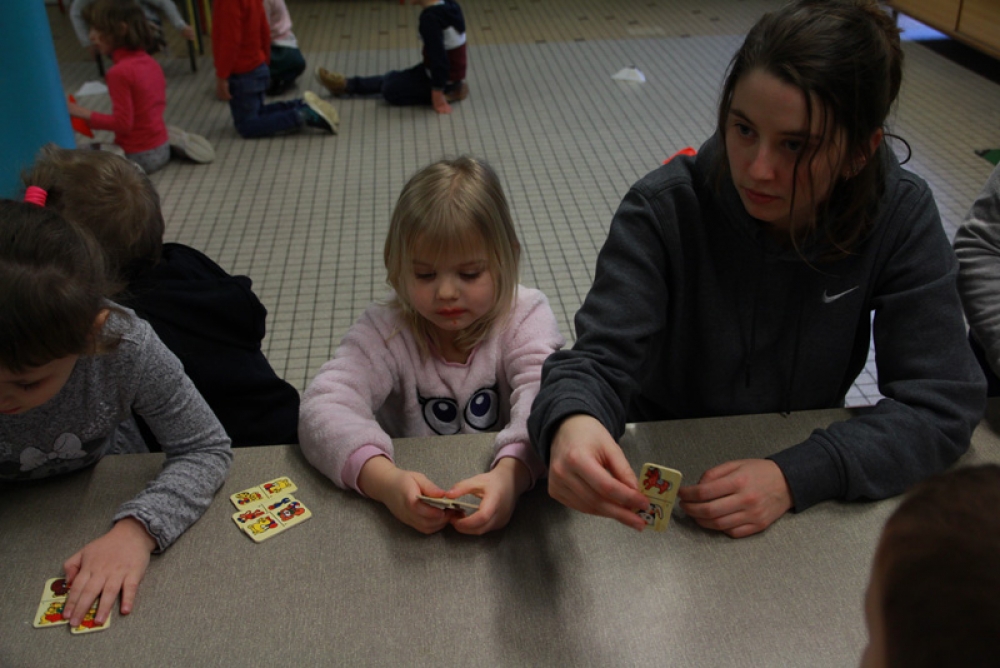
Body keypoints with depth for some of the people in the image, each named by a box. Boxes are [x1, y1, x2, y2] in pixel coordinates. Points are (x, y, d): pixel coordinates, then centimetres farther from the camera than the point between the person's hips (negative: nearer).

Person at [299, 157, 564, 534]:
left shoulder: (526, 317, -6)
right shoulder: (385, 332, -6)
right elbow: (323, 406, -19)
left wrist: (511, 473, -42)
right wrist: (383, 479, -38)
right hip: (412, 518, 0)